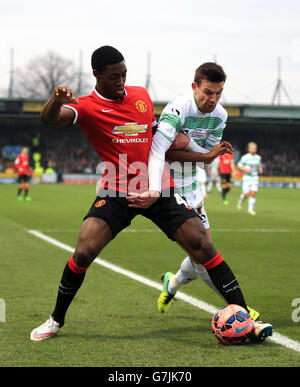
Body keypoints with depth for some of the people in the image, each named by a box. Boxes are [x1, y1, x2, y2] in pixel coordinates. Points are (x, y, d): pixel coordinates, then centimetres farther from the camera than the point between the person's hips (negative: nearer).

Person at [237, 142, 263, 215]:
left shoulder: (258, 157, 8)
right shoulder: (245, 157, -6)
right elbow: (239, 166, -1)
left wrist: (260, 169, 3)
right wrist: (245, 170, -16)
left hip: (255, 178, 3)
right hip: (246, 178, -3)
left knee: (253, 193, -9)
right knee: (246, 194, -8)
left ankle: (250, 209, 2)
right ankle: (240, 201, 26)